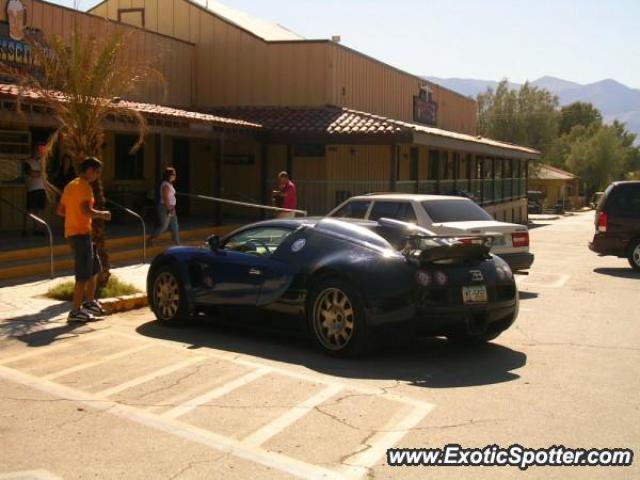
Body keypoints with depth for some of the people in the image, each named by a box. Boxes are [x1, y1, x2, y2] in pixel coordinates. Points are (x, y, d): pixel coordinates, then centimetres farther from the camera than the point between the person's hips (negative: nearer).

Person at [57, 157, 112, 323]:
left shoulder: (70, 185, 16)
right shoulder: (84, 186, -13)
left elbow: (60, 210, 19)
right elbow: (86, 210, -25)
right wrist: (101, 214, -9)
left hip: (71, 233, 10)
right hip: (81, 233, -10)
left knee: (95, 268, 20)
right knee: (84, 275, -6)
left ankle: (89, 303, 27)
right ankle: (76, 312, -5)